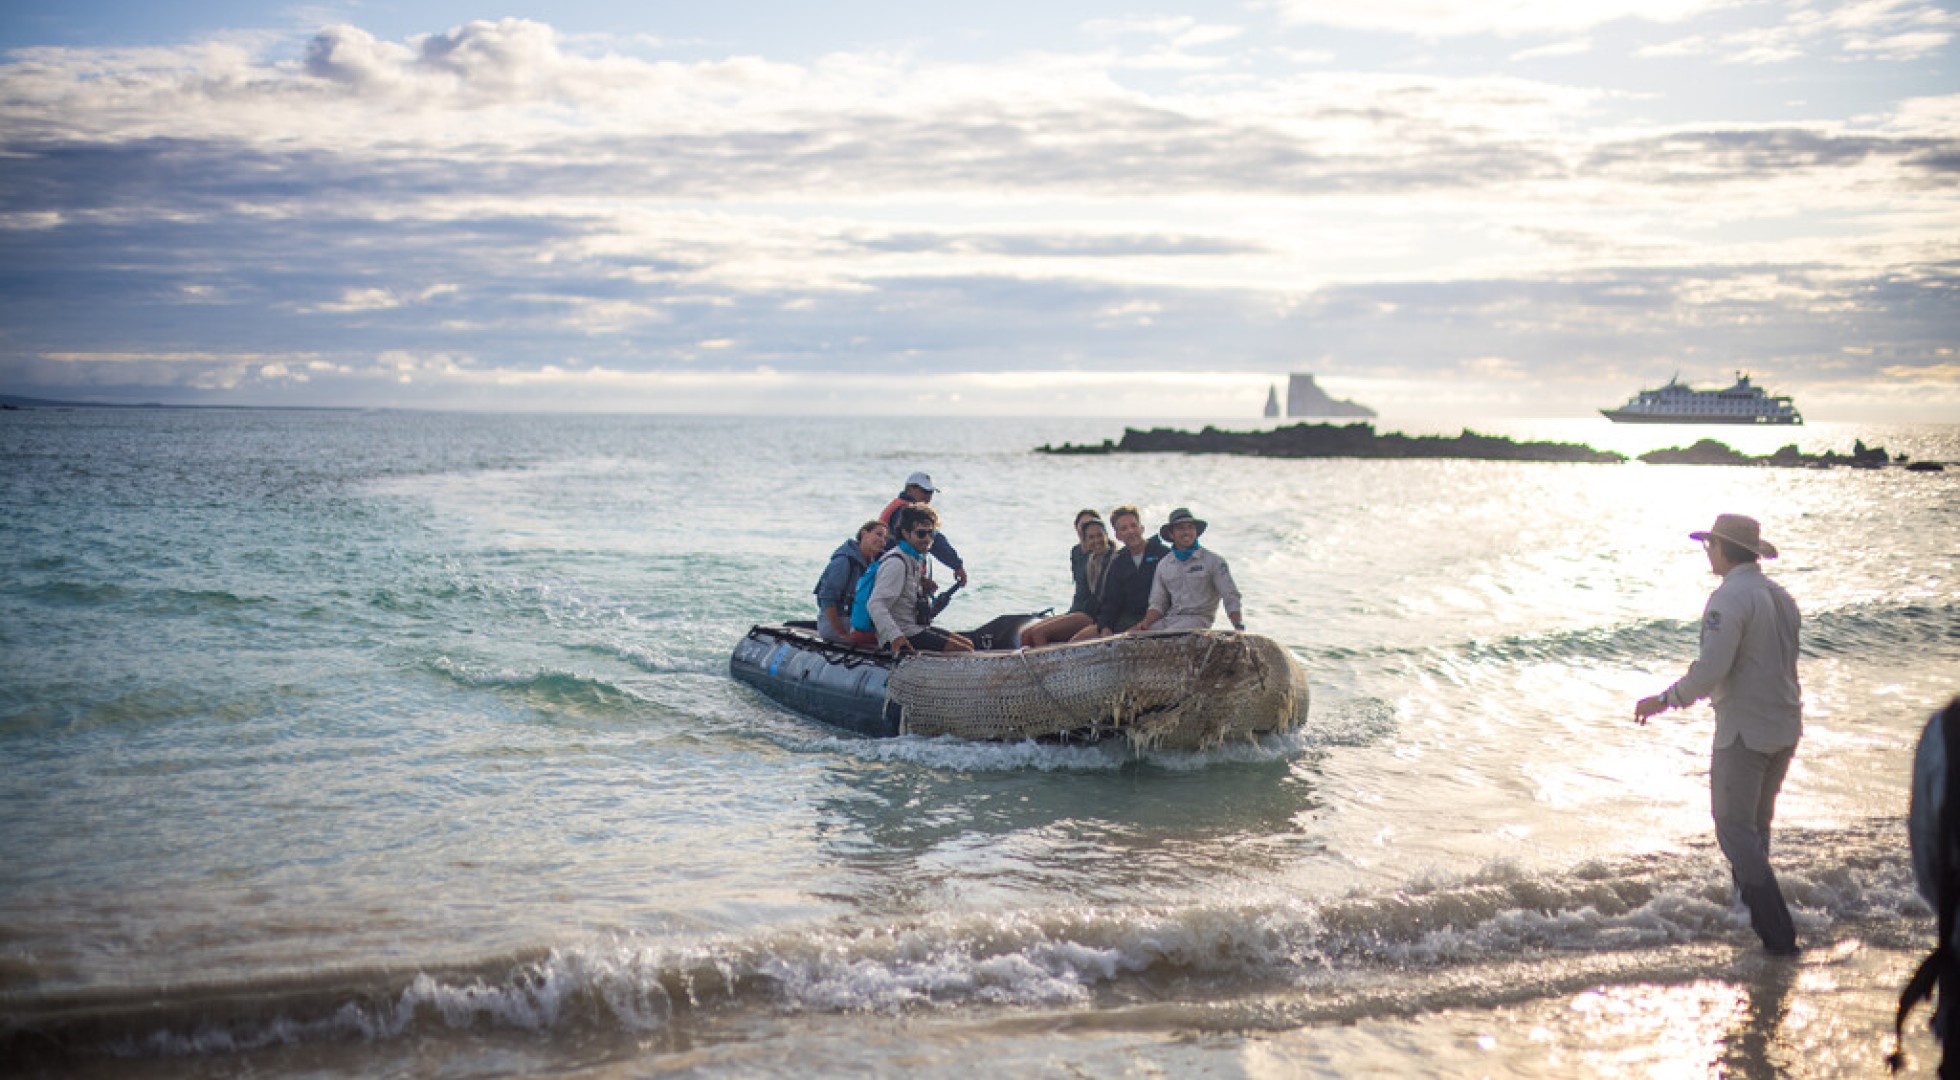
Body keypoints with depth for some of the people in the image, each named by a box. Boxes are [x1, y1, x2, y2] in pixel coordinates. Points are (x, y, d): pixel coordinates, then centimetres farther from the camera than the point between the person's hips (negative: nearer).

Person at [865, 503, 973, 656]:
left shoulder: (916, 559, 14)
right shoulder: (896, 563, -19)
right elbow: (875, 604, -30)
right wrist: (895, 636, -40)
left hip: (914, 628, 11)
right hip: (903, 637, -11)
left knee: (968, 644, 13)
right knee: (964, 652, -14)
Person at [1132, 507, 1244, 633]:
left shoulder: (1213, 562, 2)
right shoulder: (1163, 565, 15)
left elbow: (1230, 599, -2)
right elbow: (1158, 604, 15)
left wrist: (1239, 627, -19)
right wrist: (1145, 622, -7)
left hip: (1198, 619, -5)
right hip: (1170, 618, 5)